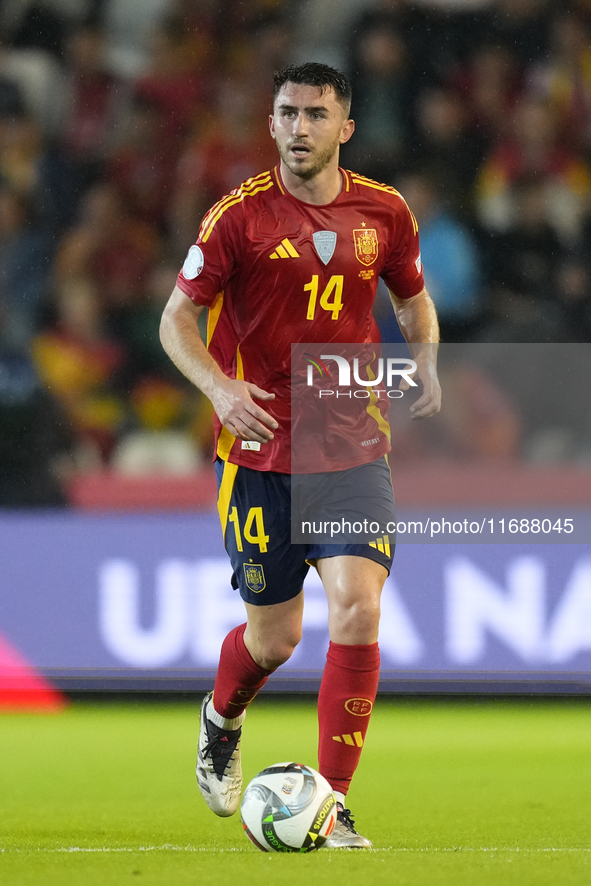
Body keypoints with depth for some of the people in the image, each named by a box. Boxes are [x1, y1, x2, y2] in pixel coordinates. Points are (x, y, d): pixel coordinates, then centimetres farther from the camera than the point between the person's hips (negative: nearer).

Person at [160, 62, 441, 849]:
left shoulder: (384, 213, 2)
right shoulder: (239, 216, -7)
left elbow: (414, 299, 20)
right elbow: (177, 319, -2)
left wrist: (425, 359, -1)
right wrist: (219, 387, -20)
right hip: (261, 449, -2)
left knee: (358, 608, -16)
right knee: (274, 634, 6)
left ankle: (331, 805, -7)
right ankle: (222, 721, 43)